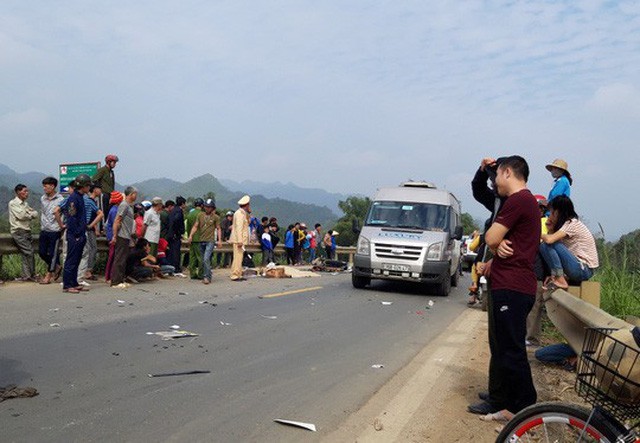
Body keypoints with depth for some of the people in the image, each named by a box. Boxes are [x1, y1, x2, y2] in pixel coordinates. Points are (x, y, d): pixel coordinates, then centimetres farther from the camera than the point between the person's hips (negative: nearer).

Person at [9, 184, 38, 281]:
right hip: (18, 232, -7)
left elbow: (36, 214, 10)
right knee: (29, 252, -11)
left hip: (27, 231, 7)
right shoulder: (13, 203, -4)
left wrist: (28, 214, -8)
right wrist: (30, 215, 2)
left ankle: (26, 276, 5)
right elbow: (21, 215, -15)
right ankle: (31, 275, -5)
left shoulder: (25, 204, 18)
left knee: (26, 254, 3)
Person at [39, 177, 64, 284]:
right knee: (41, 252, 8)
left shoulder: (60, 200, -10)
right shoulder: (42, 199, 9)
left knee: (52, 254, 0)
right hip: (44, 230, 6)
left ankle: (49, 275, 11)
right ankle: (56, 266, 28)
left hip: (54, 231, -6)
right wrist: (42, 223, 15)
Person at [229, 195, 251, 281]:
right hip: (238, 239, -10)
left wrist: (248, 213, 18)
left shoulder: (243, 213, 17)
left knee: (239, 258, 12)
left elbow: (247, 222, 30)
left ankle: (238, 275, 17)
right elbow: (239, 228, -19)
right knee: (238, 257, -10)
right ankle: (235, 275, -10)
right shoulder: (239, 213, -13)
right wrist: (240, 241, -23)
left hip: (241, 240, 10)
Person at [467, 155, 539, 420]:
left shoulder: (518, 200, -15)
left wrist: (497, 246, 6)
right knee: (500, 347, 18)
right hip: (509, 284, 11)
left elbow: (491, 239, -16)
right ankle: (498, 400, 28)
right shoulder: (527, 201, 20)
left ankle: (524, 409, 6)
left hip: (512, 288, -11)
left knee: (511, 350, -3)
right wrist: (498, 251, -2)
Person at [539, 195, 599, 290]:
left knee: (546, 245, -20)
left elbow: (549, 239, -24)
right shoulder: (567, 224, 15)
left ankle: (560, 281, -14)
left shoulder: (573, 223, -13)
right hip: (580, 269, 10)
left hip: (583, 269, -10)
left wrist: (541, 235, -7)